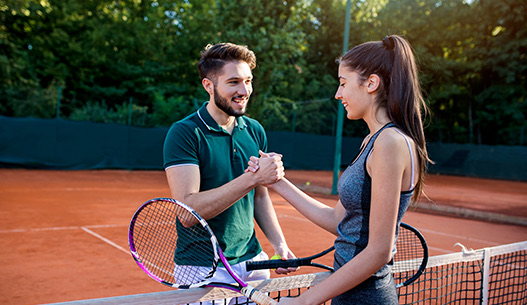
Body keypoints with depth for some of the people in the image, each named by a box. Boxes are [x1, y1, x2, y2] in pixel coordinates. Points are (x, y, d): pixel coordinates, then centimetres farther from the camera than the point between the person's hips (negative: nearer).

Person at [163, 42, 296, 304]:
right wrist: (252, 177, -29)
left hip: (253, 262, 6)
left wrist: (279, 244, 1)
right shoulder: (184, 133, -15)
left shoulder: (255, 131, 4)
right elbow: (187, 210, -25)